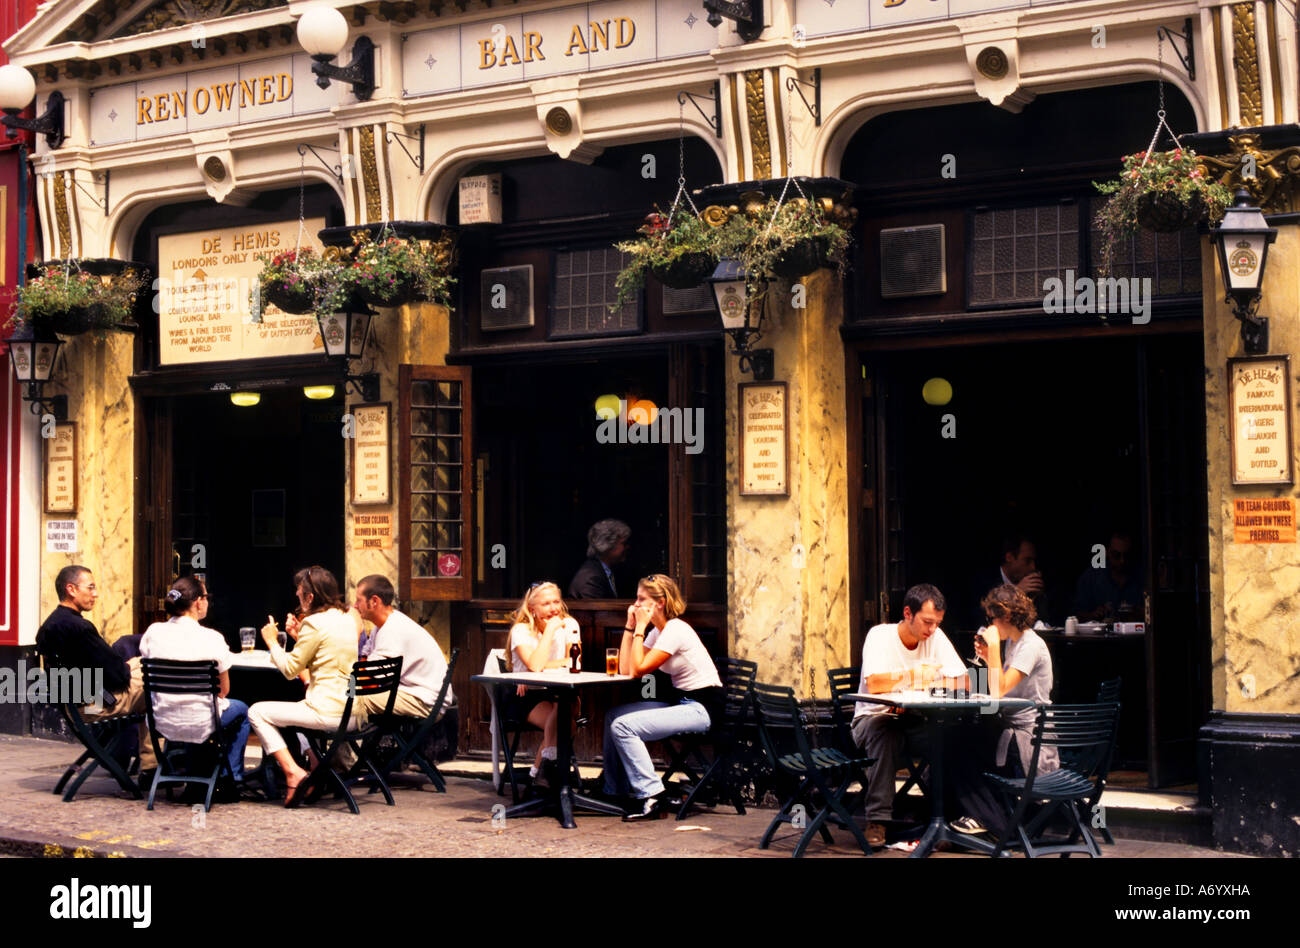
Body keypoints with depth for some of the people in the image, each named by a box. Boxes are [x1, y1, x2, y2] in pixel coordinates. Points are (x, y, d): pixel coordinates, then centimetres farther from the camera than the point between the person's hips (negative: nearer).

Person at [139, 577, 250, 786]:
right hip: (199, 727, -4)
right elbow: (223, 690, -5)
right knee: (241, 710, 28)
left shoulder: (153, 632, -6)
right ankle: (233, 778, 32)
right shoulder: (212, 639, -17)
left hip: (162, 724, 4)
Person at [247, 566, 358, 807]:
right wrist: (300, 636, 21)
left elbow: (290, 669, -7)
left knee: (257, 712, 5)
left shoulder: (315, 623, -13)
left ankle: (293, 773, -5)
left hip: (328, 712, -9)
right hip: (351, 711, 9)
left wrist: (272, 641, 7)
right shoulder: (348, 619, 12)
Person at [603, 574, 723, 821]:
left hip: (701, 707, -10)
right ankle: (616, 791, 17)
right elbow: (624, 669, 5)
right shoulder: (657, 631, 12)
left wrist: (640, 628, -15)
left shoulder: (675, 631, -17)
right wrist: (630, 626, 4)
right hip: (681, 702, 10)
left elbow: (638, 669, -21)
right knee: (613, 717, 9)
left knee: (623, 726, -19)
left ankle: (650, 797, -16)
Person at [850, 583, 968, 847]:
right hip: (875, 717, -3)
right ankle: (878, 820, -31)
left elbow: (963, 683, -6)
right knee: (886, 732, -38)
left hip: (916, 719, 4)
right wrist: (917, 675, -23)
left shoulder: (936, 637, 0)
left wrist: (923, 683, -18)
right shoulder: (880, 635, -13)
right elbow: (874, 684, -28)